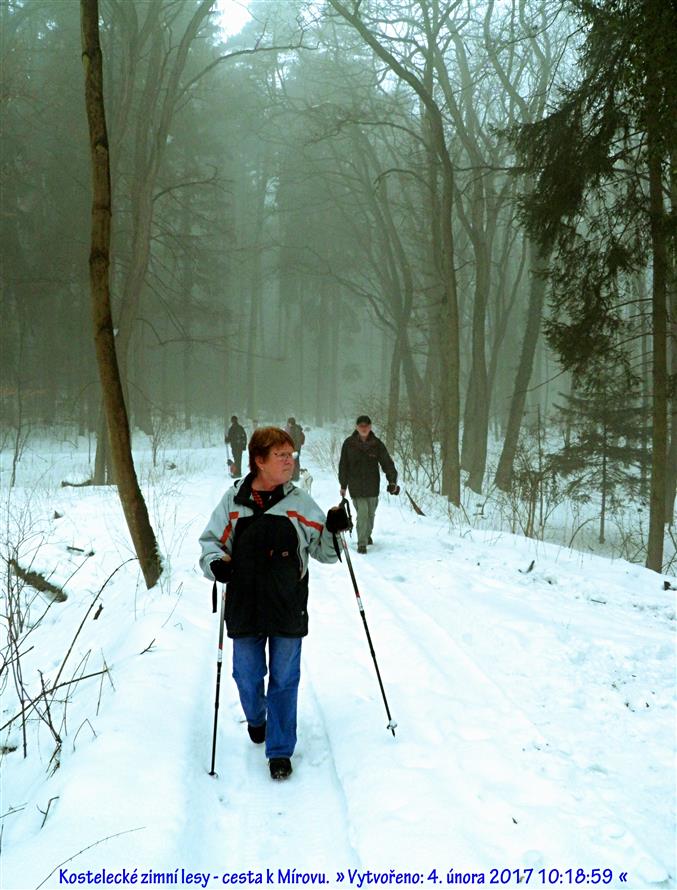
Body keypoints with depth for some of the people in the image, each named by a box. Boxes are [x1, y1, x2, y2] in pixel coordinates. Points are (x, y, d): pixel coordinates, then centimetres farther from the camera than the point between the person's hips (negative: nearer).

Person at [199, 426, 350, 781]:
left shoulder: (300, 501, 0)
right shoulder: (233, 499, -1)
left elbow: (324, 550, 6)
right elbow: (210, 540, 7)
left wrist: (333, 529, -13)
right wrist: (214, 562, -13)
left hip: (287, 607, -1)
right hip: (244, 606, 1)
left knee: (284, 679, 5)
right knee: (247, 676, 15)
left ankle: (280, 749, 19)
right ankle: (256, 719, 47)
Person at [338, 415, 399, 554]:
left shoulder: (377, 444, -2)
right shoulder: (349, 444, -4)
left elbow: (387, 463, -5)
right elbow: (343, 465, 3)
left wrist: (392, 481, -16)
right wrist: (343, 485, 5)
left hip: (373, 486, 2)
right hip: (356, 486, -2)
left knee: (371, 513, 14)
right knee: (362, 514, -11)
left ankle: (367, 534, 40)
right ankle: (362, 543, -2)